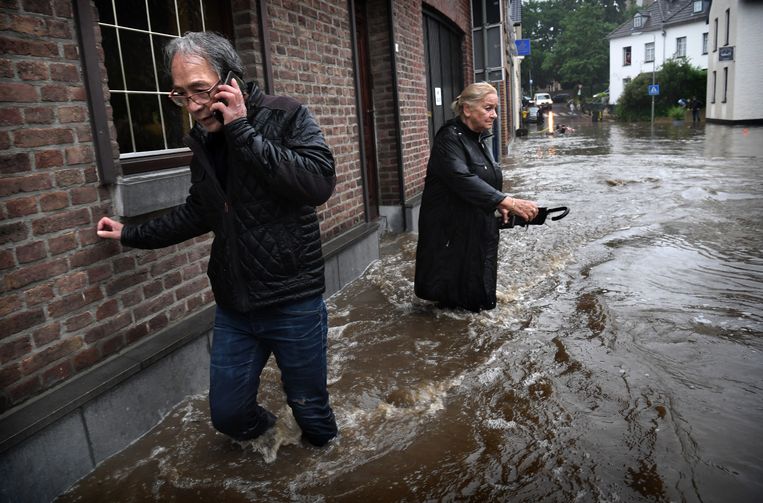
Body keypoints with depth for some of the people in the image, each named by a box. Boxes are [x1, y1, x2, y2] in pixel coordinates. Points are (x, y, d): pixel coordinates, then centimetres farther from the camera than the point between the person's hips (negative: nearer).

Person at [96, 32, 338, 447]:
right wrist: (132, 235, 25)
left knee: (310, 409, 12)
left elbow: (319, 183, -28)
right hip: (233, 307, 5)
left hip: (293, 303, -5)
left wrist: (243, 131, -24)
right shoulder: (202, 141, 7)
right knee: (227, 414, 13)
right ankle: (263, 430, 47)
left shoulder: (285, 116, -10)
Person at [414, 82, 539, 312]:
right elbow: (464, 180, -32)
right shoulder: (449, 138, -17)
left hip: (478, 226, 9)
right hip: (451, 229, -8)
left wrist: (500, 205, 0)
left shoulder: (479, 138, 10)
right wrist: (509, 201, -38)